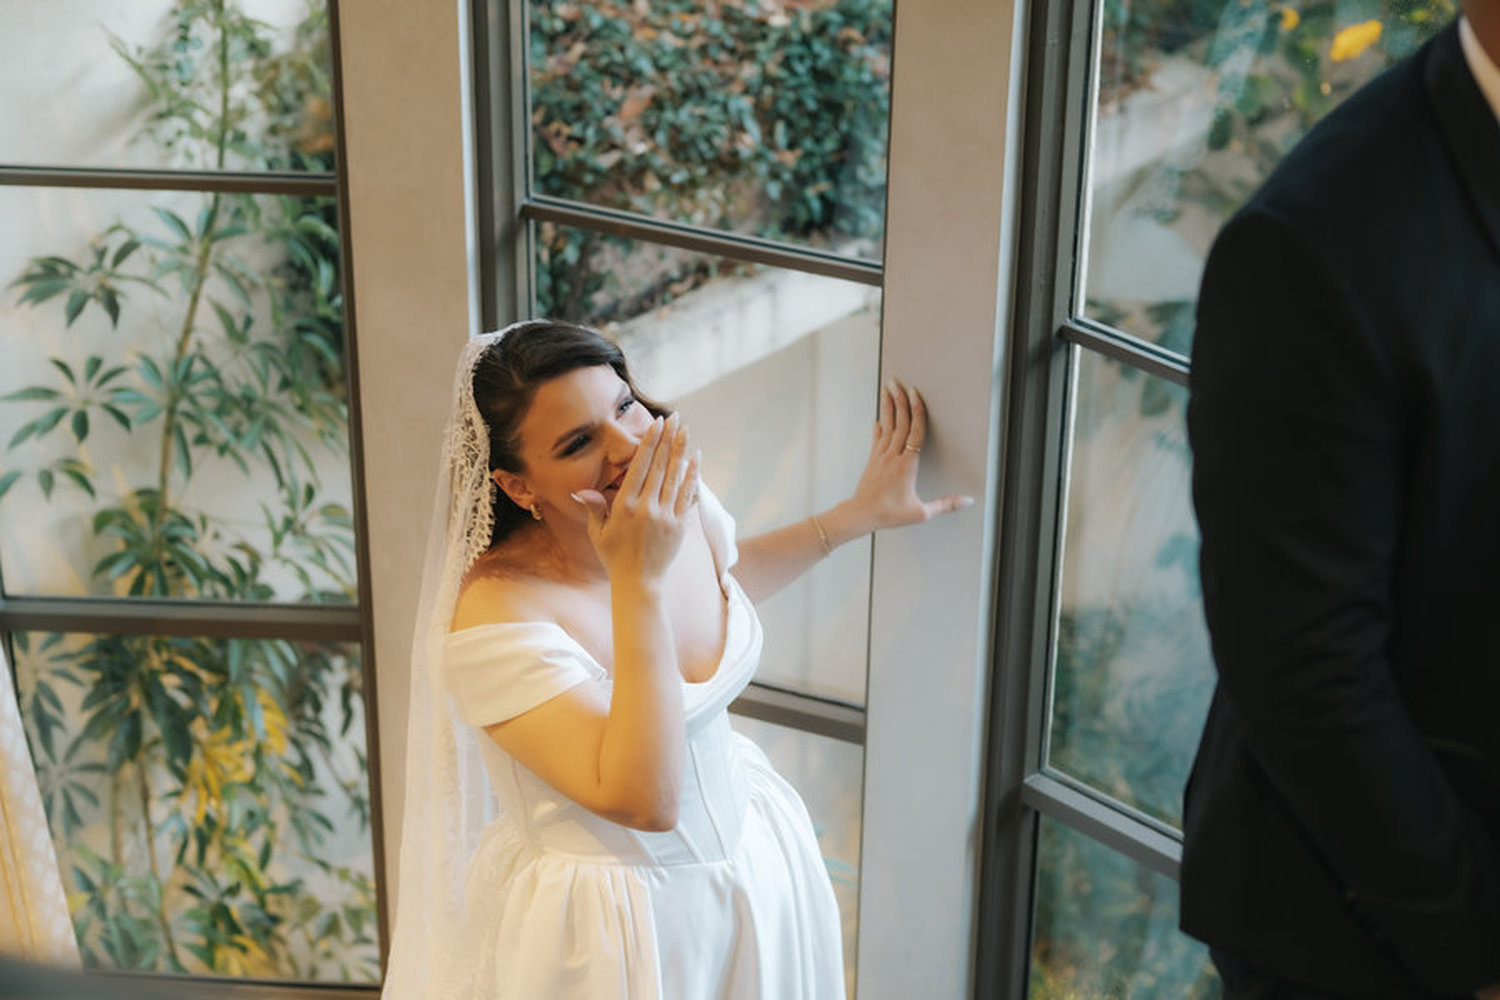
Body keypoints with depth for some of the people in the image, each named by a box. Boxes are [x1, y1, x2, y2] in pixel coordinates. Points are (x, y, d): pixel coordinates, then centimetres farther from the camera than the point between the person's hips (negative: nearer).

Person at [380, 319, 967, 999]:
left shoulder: (680, 504, -11)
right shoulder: (494, 619, -31)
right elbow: (644, 802, -35)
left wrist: (861, 512, 10)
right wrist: (639, 580, -38)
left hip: (746, 854, 7)